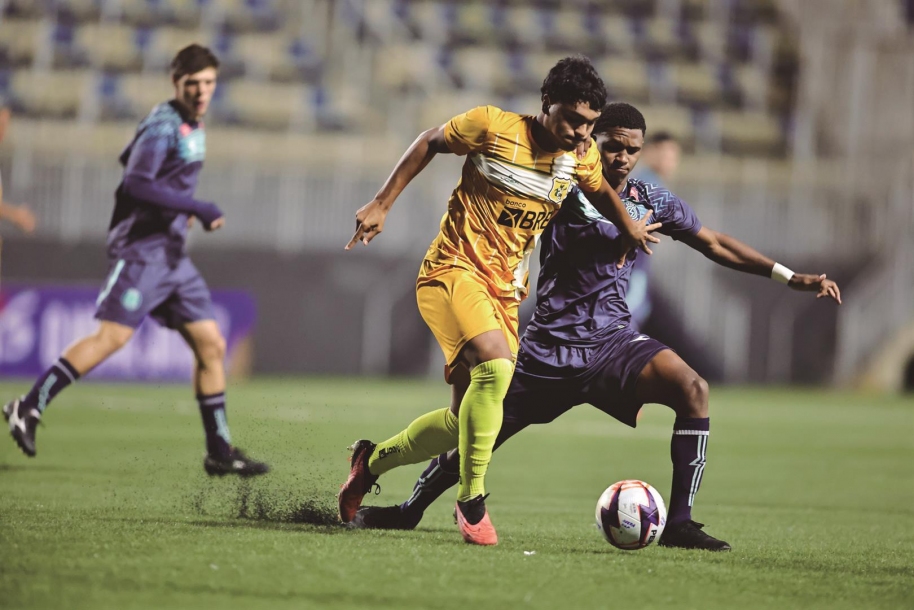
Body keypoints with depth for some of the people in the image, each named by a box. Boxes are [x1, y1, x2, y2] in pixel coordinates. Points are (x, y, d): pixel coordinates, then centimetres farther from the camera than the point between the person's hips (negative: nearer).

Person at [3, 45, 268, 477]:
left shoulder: (191, 126, 16)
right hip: (143, 247, -9)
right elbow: (136, 183, -23)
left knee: (211, 345, 4)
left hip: (171, 254, 9)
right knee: (112, 337, -17)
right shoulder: (164, 125, -12)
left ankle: (220, 451, 7)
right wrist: (197, 209, -23)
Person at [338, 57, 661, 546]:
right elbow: (429, 143, 3)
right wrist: (381, 204, 1)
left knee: (467, 422, 7)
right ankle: (471, 501, -21)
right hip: (454, 269, -7)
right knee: (496, 365, -32)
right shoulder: (493, 127, -11)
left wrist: (629, 228, 26)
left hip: (503, 292, 7)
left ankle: (373, 460, 32)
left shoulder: (582, 157, 3)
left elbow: (599, 190, 27)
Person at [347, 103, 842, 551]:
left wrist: (792, 278, 10)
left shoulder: (652, 201, 5)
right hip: (551, 345, -2)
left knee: (692, 389, -24)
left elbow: (715, 245, 13)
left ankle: (679, 523, -21)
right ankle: (410, 510, 30)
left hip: (612, 340, 2)